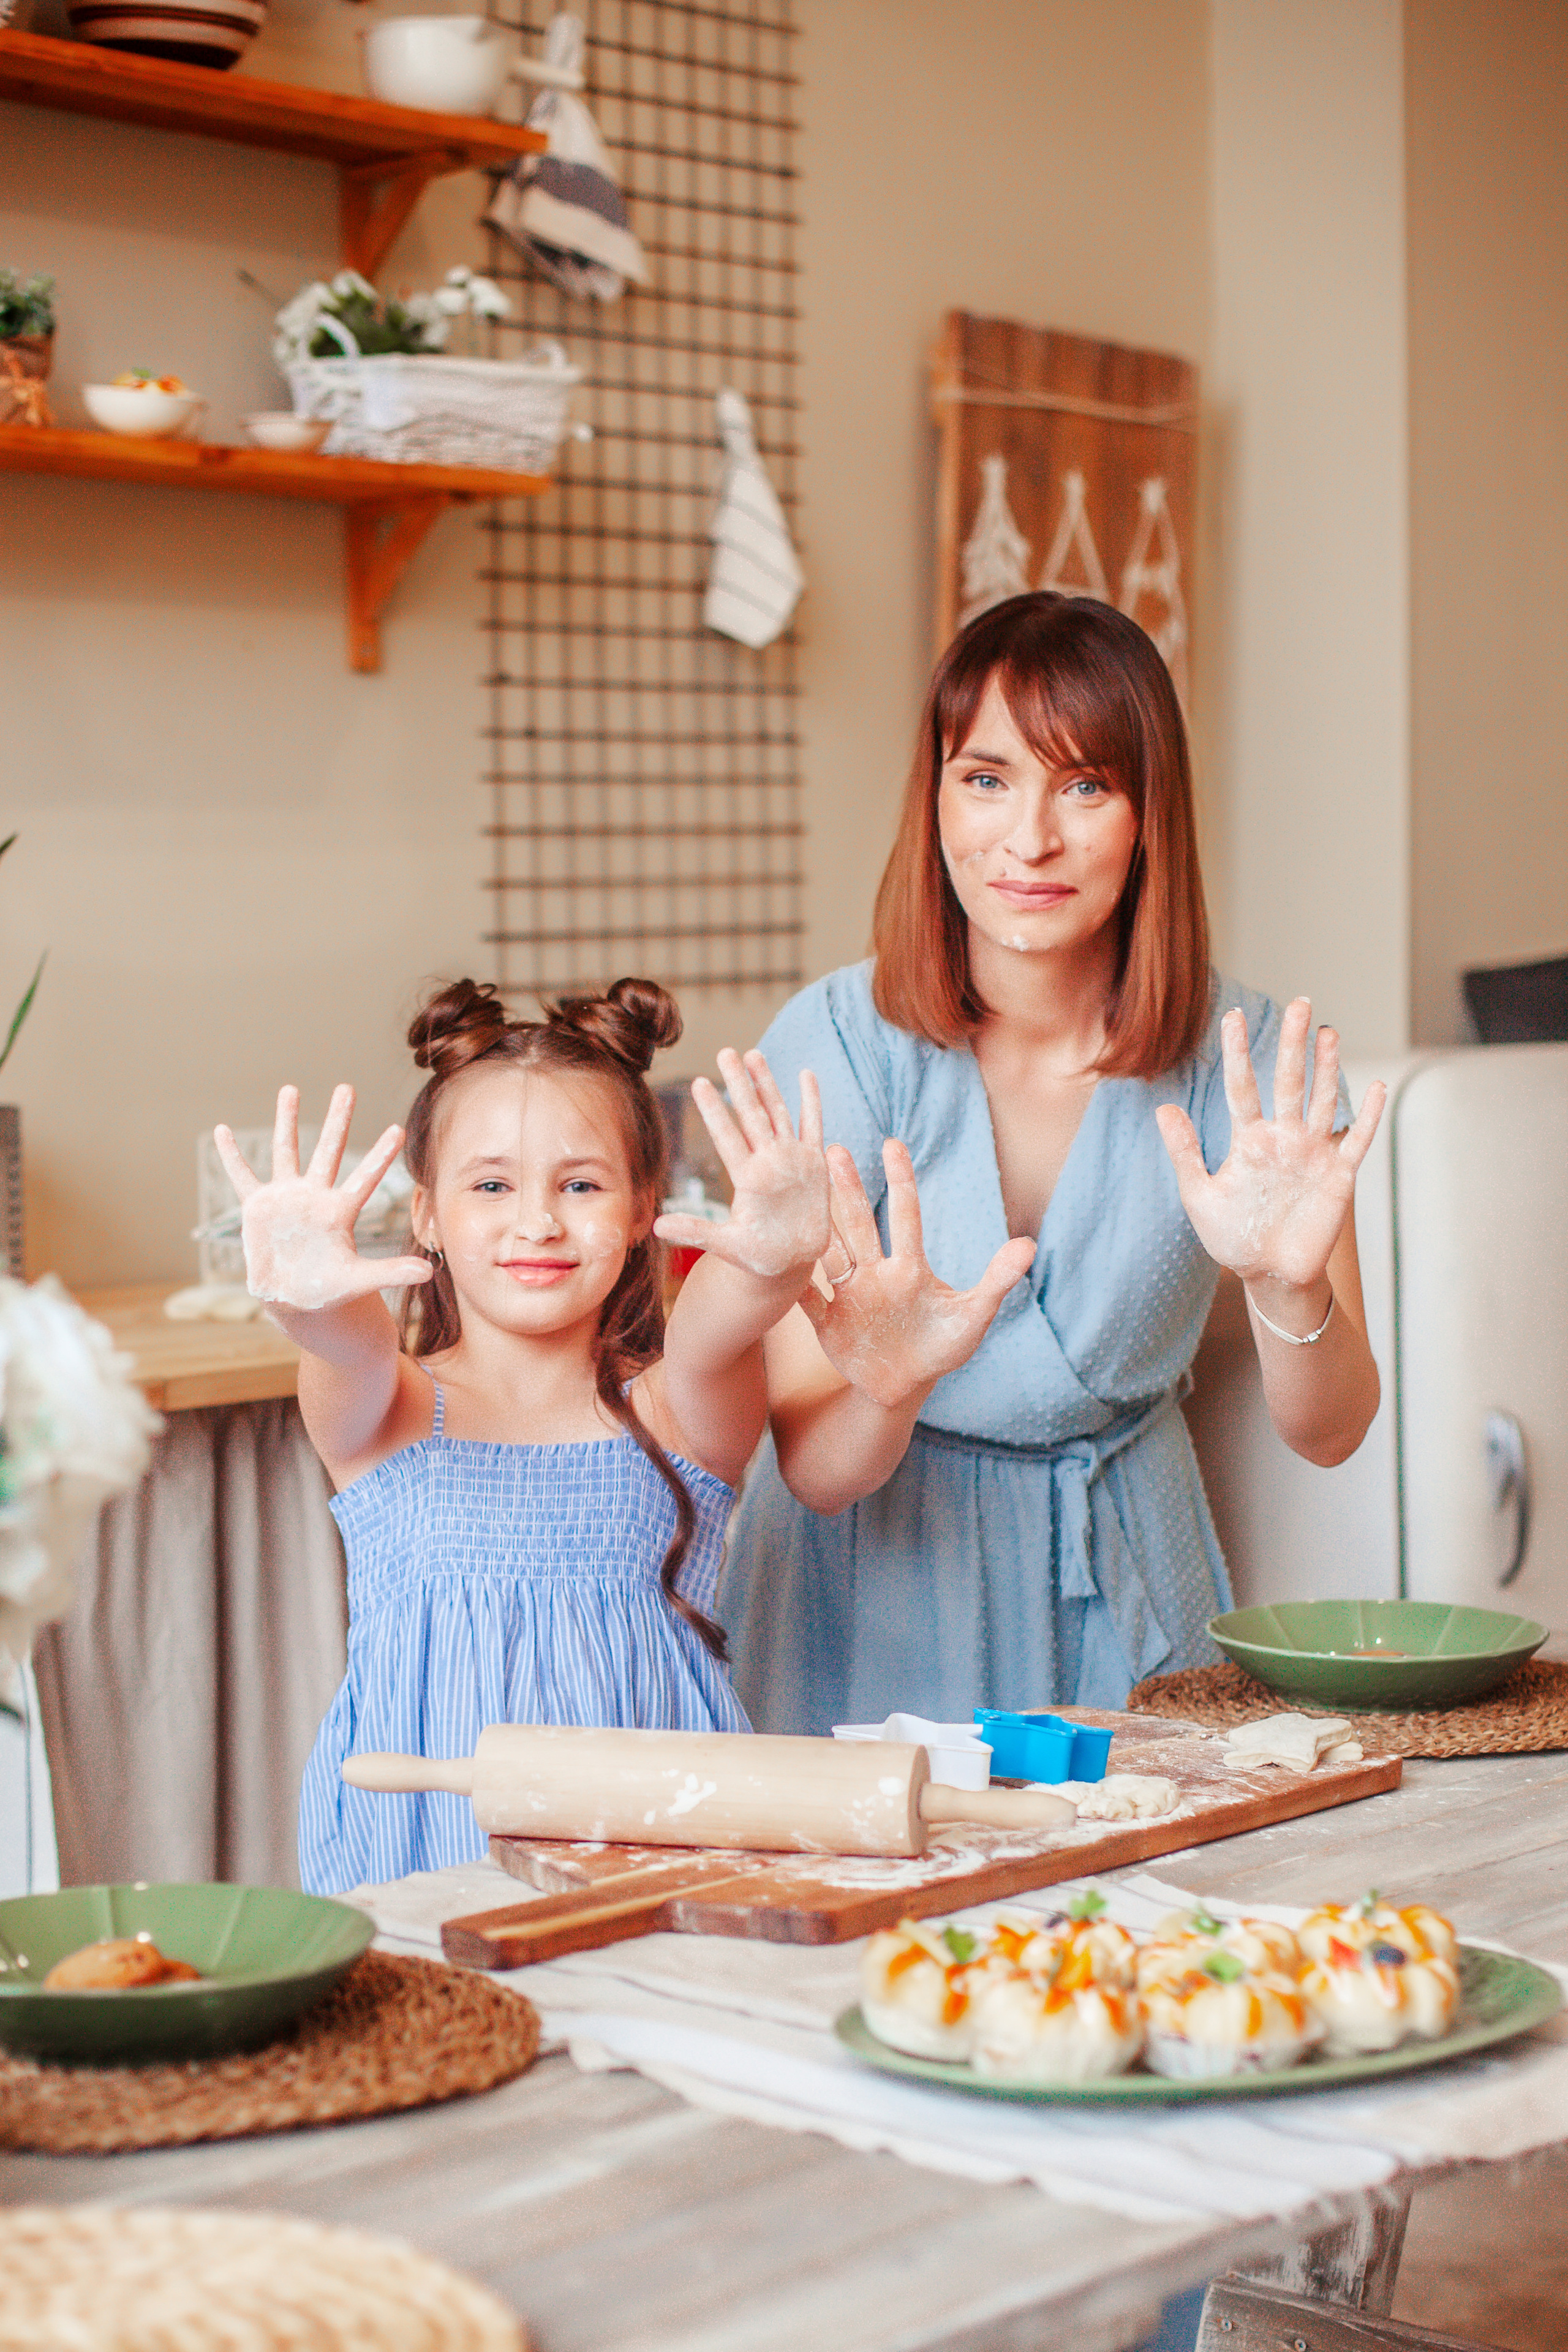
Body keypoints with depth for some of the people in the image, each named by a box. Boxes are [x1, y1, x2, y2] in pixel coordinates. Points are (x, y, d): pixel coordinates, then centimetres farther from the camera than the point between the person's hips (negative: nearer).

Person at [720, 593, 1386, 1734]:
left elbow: (1329, 1434, -11)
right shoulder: (839, 1041, -15)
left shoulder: (1249, 1060, -10)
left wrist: (1293, 1288, -31)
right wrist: (886, 1397, -38)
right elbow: (813, 1474, -17)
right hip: (879, 1586, -2)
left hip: (1129, 1573, 2)